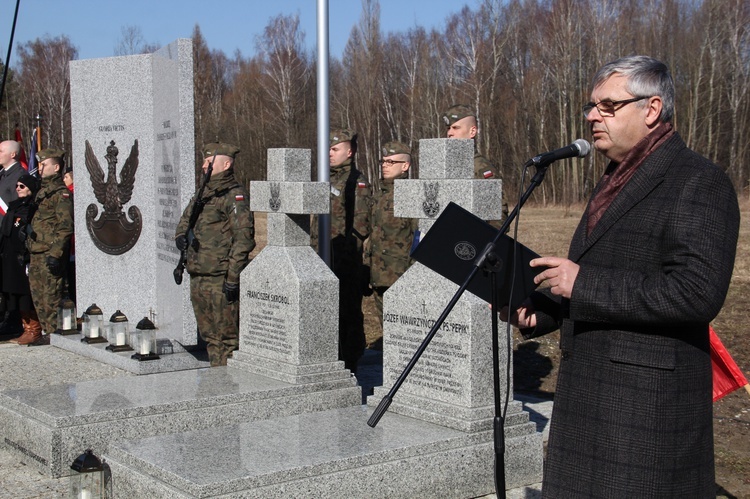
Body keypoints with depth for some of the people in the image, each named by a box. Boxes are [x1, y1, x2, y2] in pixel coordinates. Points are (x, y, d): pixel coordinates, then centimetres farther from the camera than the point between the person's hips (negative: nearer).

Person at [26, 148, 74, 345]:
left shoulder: (61, 193, -10)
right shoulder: (42, 191, 18)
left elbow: (65, 227, -16)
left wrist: (55, 253, -21)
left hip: (50, 253, -9)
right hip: (36, 253, 9)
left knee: (51, 296, -6)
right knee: (38, 296, 12)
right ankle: (47, 333, 19)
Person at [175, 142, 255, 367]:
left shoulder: (235, 195, -10)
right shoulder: (202, 194, 17)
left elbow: (244, 237, -16)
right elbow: (184, 221, 26)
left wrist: (233, 277, -20)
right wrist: (181, 236, 1)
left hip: (221, 279, -9)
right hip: (198, 278, 9)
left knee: (227, 337, -4)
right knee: (209, 336, 15)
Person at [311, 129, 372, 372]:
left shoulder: (358, 183, -8)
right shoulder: (329, 180, 18)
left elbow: (360, 226, -15)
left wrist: (345, 256, -17)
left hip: (346, 263, -8)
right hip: (324, 262, 8)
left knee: (348, 314, -2)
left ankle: (349, 368, 5)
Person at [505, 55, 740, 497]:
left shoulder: (698, 183, -12)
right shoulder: (616, 180, 17)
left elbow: (698, 292, -24)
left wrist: (583, 284, -20)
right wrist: (538, 312, 7)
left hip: (649, 402, -9)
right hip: (589, 392, 9)